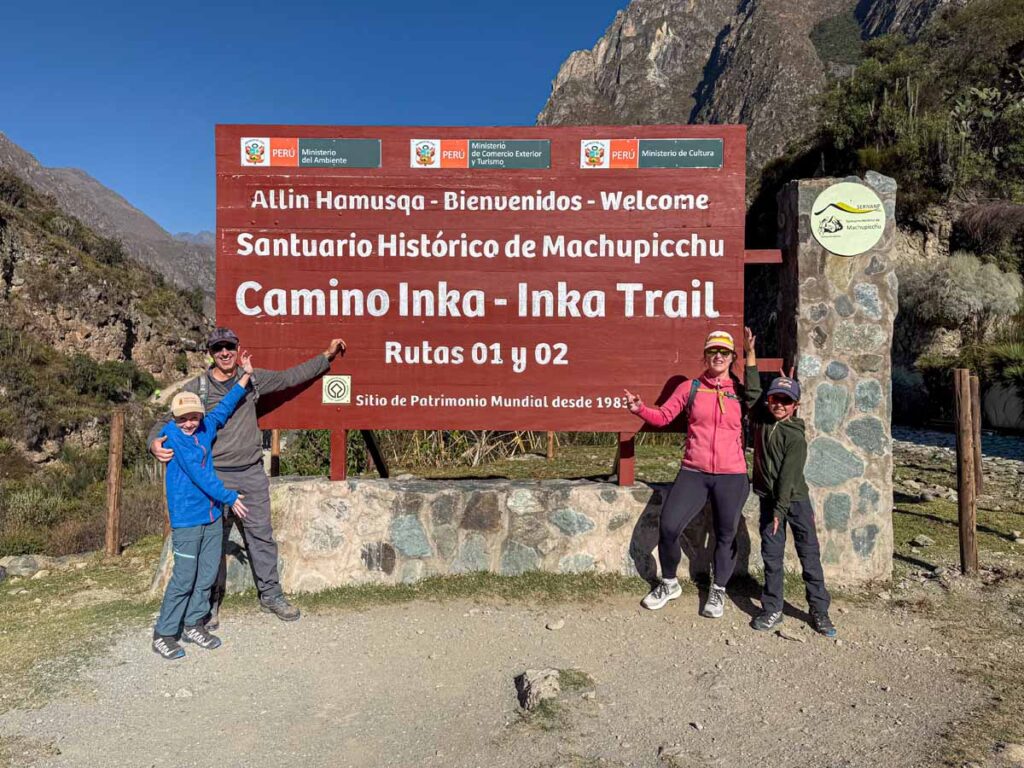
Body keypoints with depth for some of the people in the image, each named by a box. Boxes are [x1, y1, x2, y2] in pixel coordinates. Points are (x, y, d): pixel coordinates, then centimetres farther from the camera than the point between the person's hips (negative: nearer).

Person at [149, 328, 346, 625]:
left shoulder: (253, 379, 5)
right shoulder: (196, 388, -4)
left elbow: (289, 377, 16)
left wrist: (327, 356, 18)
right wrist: (155, 442, -25)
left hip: (253, 473, 3)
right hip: (217, 476, -3)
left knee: (261, 535, 11)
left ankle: (270, 595, 24)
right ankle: (211, 603, 22)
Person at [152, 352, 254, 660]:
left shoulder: (206, 428, 6)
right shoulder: (172, 435, -11)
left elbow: (225, 407, 24)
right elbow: (198, 473, -15)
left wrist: (246, 376, 24)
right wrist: (229, 497, -11)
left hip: (213, 515, 7)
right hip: (187, 519, -6)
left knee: (208, 574, 11)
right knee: (184, 578, -3)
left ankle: (193, 625, 25)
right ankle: (163, 634, 10)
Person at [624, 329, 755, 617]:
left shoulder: (741, 392, 7)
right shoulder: (690, 388, 5)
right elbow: (663, 416, 4)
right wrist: (640, 409, -16)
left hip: (731, 476, 0)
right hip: (693, 473, 0)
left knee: (726, 535, 9)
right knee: (668, 527, -6)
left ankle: (718, 590, 30)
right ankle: (669, 583, 18)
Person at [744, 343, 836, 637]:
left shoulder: (795, 437, -12)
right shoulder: (761, 419, 1)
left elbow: (789, 476, -16)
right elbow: (753, 389, 11)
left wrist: (780, 510, -19)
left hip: (796, 499, -4)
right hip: (768, 498, 4)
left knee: (809, 553, 3)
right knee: (771, 555, 7)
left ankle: (819, 611, 12)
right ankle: (772, 610, 14)